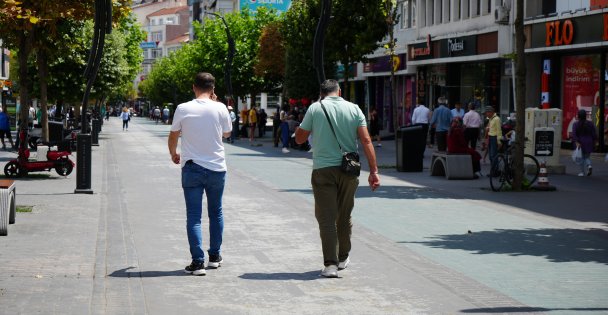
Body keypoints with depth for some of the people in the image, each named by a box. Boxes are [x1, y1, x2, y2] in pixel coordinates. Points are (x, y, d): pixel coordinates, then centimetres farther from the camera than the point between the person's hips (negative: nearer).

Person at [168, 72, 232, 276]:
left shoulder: (183, 109, -6)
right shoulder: (220, 108, -6)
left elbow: (173, 136, 6)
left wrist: (174, 154, 27)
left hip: (192, 169, -1)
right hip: (216, 168, 1)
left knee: (194, 216, 0)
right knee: (216, 213, 18)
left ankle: (198, 262, -8)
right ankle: (215, 256, 26)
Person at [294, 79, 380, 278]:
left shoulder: (315, 108, -1)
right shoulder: (354, 109, 3)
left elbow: (299, 139, 4)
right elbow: (366, 140, -4)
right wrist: (373, 171, -5)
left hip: (323, 170, -2)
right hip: (348, 170, 2)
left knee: (326, 218, -1)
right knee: (344, 216, 17)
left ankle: (331, 264, -10)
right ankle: (343, 258, 31)